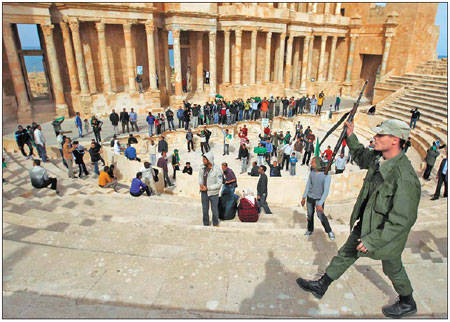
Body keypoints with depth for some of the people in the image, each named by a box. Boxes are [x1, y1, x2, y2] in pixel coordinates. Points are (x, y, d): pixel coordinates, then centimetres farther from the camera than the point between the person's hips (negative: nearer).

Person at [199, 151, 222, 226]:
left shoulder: (217, 170, -21)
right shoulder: (202, 167, -7)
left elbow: (219, 184, -18)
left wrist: (207, 188, -20)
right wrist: (201, 184, -5)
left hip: (213, 193, -4)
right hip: (204, 193, 4)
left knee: (214, 210, 15)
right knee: (205, 210, 18)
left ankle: (215, 224, 38)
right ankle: (206, 224, 37)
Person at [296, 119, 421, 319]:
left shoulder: (405, 177, -33)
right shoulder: (377, 158, -9)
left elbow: (402, 220, -30)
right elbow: (361, 157, 18)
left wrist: (372, 240, -27)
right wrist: (351, 137, 6)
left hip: (387, 232, -7)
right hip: (366, 222, 8)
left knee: (393, 268, 18)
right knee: (346, 253, 18)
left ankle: (407, 304, 48)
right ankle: (321, 286, 35)